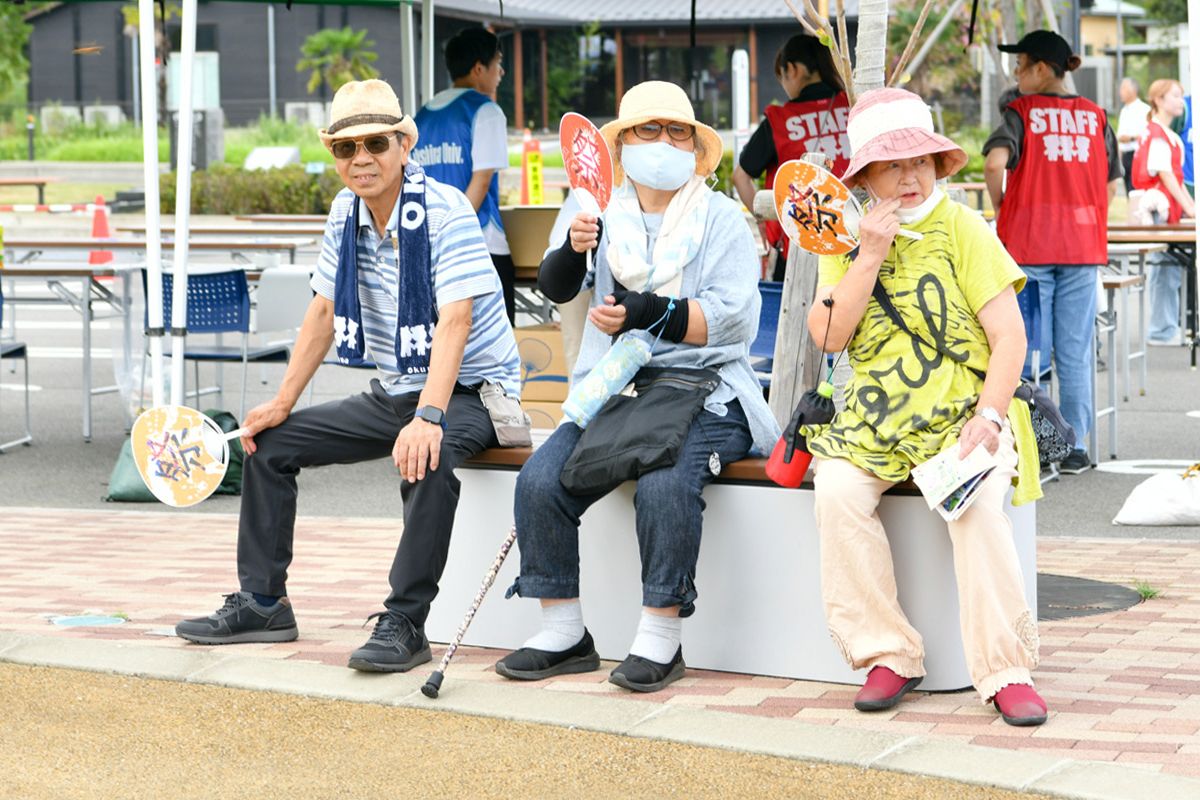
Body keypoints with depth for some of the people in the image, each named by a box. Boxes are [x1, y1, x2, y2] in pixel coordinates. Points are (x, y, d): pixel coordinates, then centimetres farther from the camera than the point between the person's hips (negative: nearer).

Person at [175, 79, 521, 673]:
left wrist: (428, 416, -42)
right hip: (392, 394, 8)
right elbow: (324, 312, 11)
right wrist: (283, 402, 3)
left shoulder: (444, 211, -20)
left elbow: (455, 321, -30)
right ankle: (261, 603, 14)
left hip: (467, 391, -8)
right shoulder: (346, 212, 3)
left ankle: (404, 623, -31)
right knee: (269, 442, 5)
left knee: (426, 457, -39)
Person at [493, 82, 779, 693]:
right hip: (613, 389, 4)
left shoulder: (720, 217, 5)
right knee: (540, 481, -19)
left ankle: (660, 637, -21)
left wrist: (647, 313, -19)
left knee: (664, 484, -33)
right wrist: (573, 250, -13)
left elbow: (732, 317, -6)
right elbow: (554, 288, 9)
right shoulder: (608, 216, 15)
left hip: (702, 393, -4)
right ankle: (563, 632, -7)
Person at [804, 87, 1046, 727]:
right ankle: (887, 654, -16)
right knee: (837, 490, -27)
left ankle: (1006, 669, -24)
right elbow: (828, 336, -3)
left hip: (961, 413, -3)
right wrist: (870, 256, -11)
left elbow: (1010, 335, -6)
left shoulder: (962, 229, 0)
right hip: (877, 420, 3)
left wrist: (987, 417, -19)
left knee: (974, 499, -32)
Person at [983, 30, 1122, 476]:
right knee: (1076, 352, 7)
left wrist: (999, 207, -5)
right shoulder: (1095, 116, 7)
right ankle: (1074, 448, 8)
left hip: (1029, 246, -3)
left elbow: (995, 161, -21)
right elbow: (1112, 183, 10)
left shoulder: (1021, 112, -4)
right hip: (1083, 247, 3)